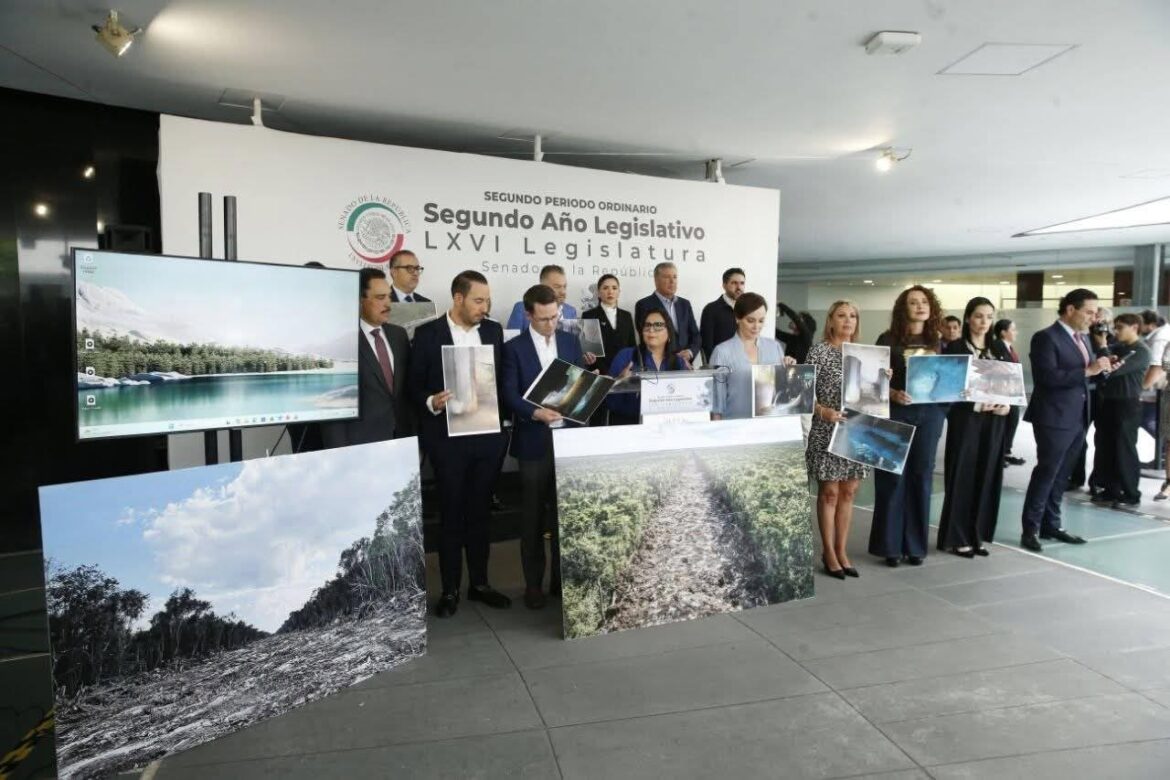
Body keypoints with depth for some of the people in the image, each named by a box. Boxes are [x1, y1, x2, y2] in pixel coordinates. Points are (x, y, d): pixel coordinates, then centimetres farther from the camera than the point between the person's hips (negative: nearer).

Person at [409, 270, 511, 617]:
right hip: (448, 437, -3)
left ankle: (479, 583, 26)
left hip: (487, 435, 4)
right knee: (451, 514, 6)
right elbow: (415, 385, -4)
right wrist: (431, 402, -22)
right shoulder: (427, 333, -5)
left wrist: (504, 418, -4)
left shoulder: (494, 330, 7)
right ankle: (450, 589, 19)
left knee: (480, 512, 13)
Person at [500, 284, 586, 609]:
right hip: (534, 441, -3)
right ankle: (533, 584, 18)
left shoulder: (571, 342, 10)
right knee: (533, 517, 7)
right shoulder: (514, 348, -2)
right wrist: (535, 413, -23)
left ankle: (562, 579, 23)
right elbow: (509, 395, -8)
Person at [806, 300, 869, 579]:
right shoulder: (819, 350, -5)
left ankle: (842, 550, 20)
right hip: (827, 431, -5)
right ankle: (829, 552, 14)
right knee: (829, 491, 2)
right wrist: (823, 411, -24)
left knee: (848, 492, 10)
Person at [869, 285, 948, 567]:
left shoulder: (936, 342, 11)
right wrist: (894, 394, -22)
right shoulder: (888, 340, -2)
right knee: (893, 477, 0)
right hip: (896, 413, -4)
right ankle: (890, 544, 10)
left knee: (921, 476, 7)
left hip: (930, 414, 4)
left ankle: (915, 544, 17)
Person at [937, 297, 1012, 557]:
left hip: (994, 421, 5)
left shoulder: (999, 348, 11)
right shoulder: (955, 348, -4)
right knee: (963, 476, -1)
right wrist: (976, 405, -21)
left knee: (987, 476, 7)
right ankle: (956, 537, 7)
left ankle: (976, 535, 17)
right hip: (965, 419, -5)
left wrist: (1008, 404, -7)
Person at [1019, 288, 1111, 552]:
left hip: (1078, 419, 8)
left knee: (1060, 476, 13)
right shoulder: (1046, 337, -12)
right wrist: (1087, 371, -23)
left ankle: (1051, 525, 22)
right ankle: (1030, 530, 4)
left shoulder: (1082, 339, 15)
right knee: (1046, 473, -3)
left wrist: (1101, 368, -4)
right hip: (1054, 418, -8)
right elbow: (1047, 377, -22)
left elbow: (1083, 377, 15)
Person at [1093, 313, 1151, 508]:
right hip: (1107, 402, 7)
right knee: (1104, 447, 9)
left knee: (1124, 450, -2)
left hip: (1127, 405, -7)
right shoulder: (1117, 348, 15)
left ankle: (1131, 494, 8)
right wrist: (1107, 365, -14)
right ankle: (1111, 488, 19)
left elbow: (1114, 370, -20)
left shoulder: (1141, 351, -8)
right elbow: (1104, 370, 9)